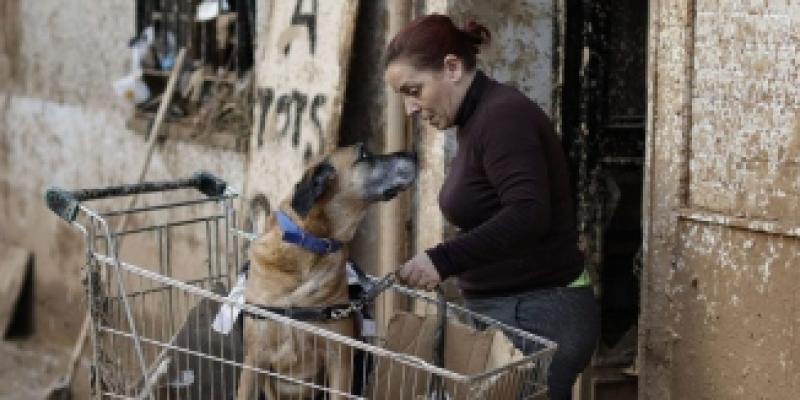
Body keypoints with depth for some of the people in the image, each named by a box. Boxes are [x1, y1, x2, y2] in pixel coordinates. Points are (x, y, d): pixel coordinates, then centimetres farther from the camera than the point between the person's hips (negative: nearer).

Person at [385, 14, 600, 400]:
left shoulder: (502, 115, -16)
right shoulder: (478, 119, 14)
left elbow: (528, 215, -28)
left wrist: (443, 260, -31)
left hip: (537, 317, -9)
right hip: (508, 310, 9)